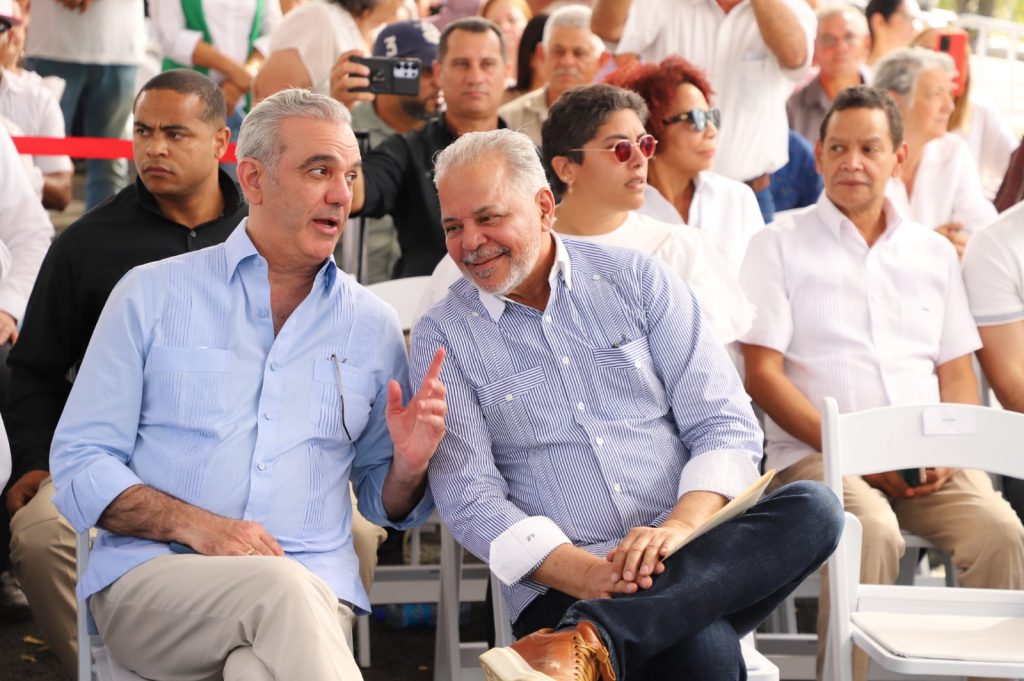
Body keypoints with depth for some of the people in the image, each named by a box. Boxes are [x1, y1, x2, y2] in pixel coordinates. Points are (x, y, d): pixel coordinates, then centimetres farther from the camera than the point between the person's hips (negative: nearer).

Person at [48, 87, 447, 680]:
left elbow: (385, 504, 21)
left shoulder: (373, 326, 15)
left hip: (311, 588, 1)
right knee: (280, 588, -35)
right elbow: (79, 463, 3)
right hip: (149, 578, 0)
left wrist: (409, 464, -4)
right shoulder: (154, 293, 8)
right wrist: (198, 526, -13)